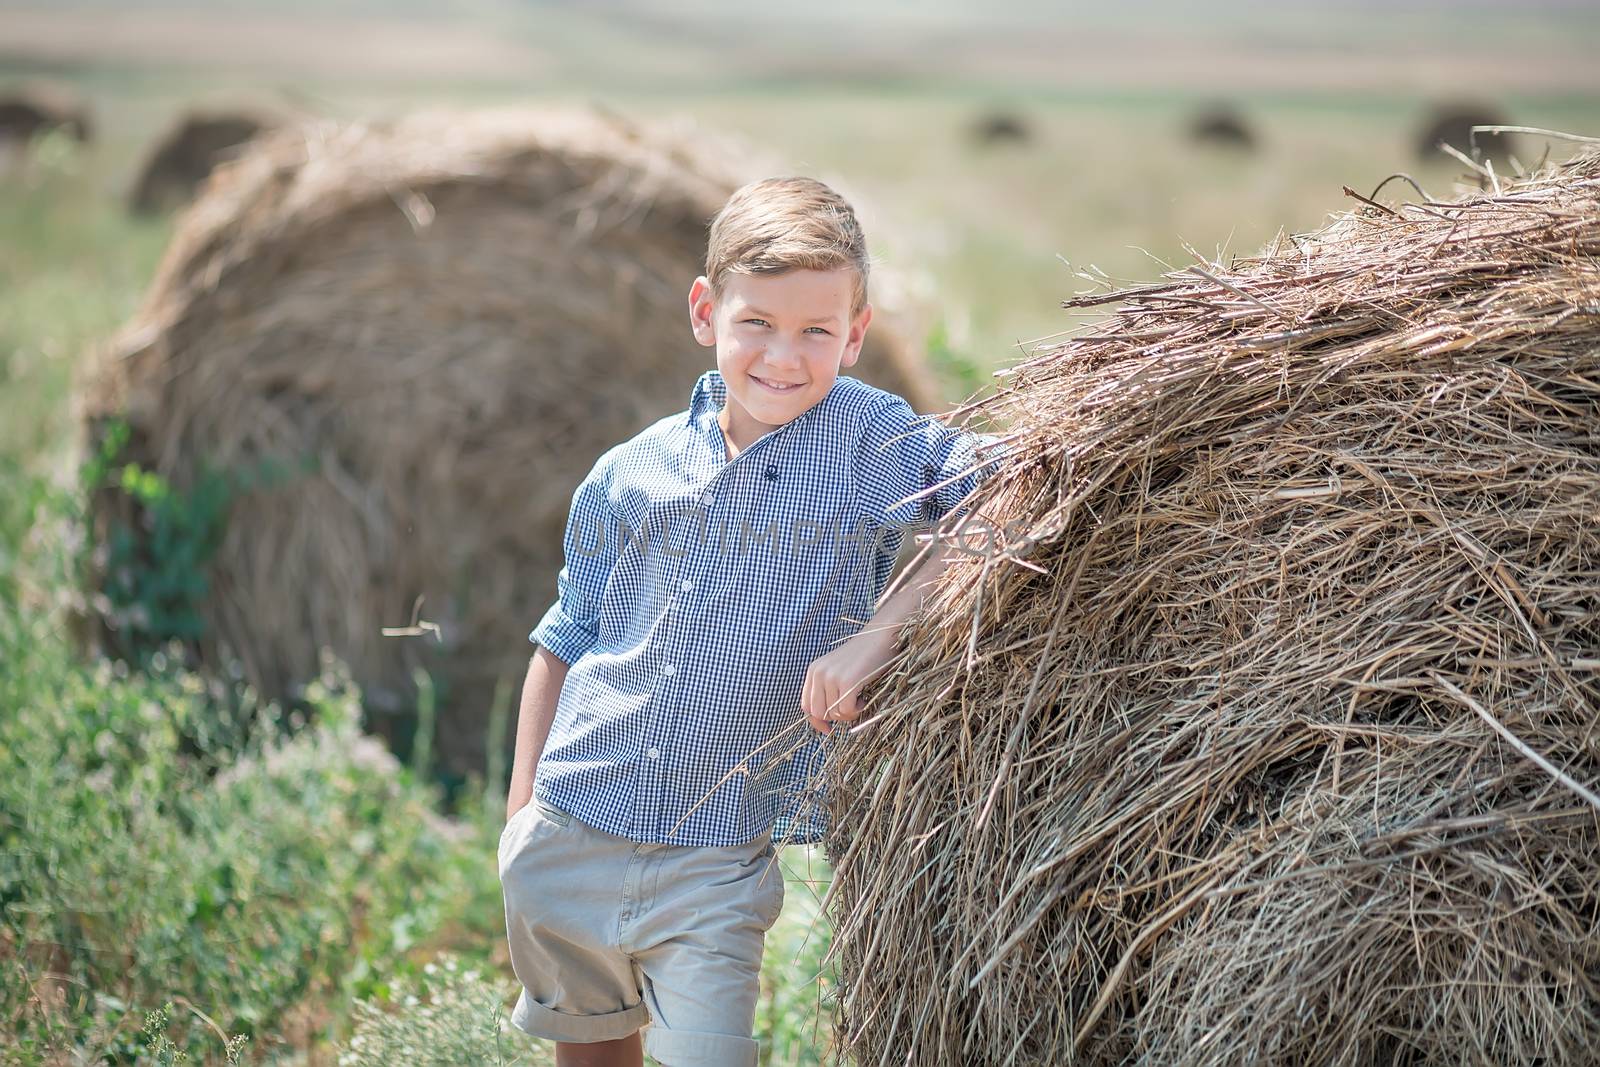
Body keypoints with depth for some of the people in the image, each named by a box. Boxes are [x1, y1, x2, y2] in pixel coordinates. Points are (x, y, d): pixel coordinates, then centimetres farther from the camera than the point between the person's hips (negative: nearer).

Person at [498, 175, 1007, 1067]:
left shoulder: (871, 441, -9)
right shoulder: (631, 474, 0)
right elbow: (565, 642, 11)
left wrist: (887, 626, -27)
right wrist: (521, 805, 7)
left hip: (717, 867, -3)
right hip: (565, 844, 3)